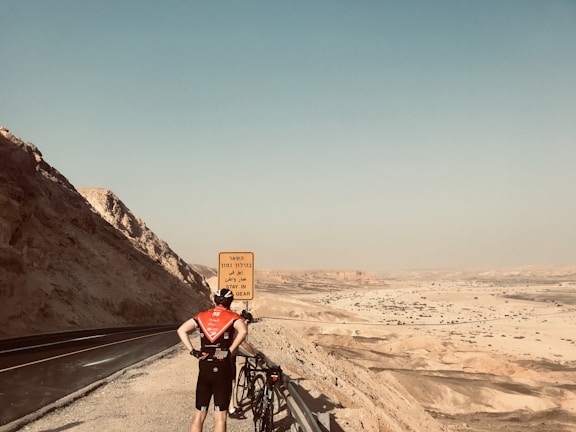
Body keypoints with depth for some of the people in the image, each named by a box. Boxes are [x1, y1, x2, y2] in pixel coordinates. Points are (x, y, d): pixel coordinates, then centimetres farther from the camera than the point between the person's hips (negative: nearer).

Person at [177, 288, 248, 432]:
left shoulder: (202, 316, 9)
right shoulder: (232, 317, -1)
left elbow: (181, 330, -2)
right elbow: (243, 331, -22)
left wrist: (193, 351, -2)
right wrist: (230, 351, -13)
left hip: (204, 370, 3)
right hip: (223, 369, -3)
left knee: (199, 415, 13)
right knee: (220, 417, 3)